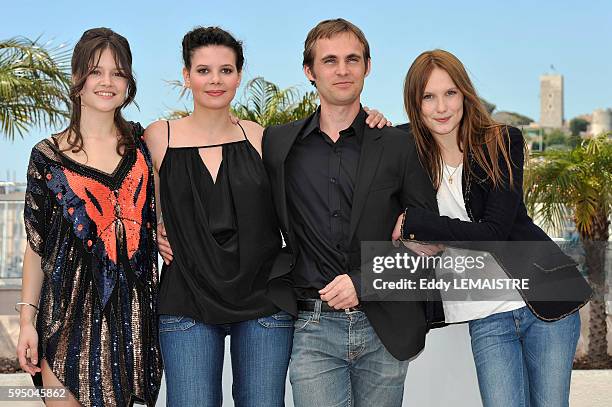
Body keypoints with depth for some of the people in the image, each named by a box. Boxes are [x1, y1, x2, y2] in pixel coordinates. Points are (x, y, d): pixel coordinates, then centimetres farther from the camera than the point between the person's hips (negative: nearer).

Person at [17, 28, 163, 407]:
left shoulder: (143, 143, 8)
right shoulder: (49, 155, 2)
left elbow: (162, 216, 19)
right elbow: (36, 244, 4)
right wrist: (28, 319, -1)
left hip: (132, 307, 2)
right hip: (70, 308, -2)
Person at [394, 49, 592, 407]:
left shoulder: (503, 142, -5)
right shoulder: (413, 156, 2)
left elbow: (494, 234, -14)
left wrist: (414, 223, -16)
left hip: (545, 300, -1)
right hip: (487, 319, 1)